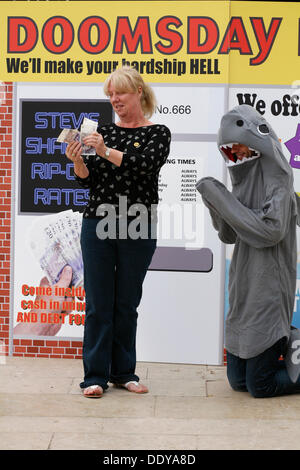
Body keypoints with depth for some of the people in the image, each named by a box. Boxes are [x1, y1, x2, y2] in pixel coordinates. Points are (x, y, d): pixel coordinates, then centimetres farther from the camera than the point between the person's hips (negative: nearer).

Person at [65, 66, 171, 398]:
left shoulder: (157, 133, 3)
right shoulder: (104, 131, 10)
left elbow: (146, 165, -17)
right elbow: (89, 180, 6)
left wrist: (107, 152, -27)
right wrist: (78, 161, -14)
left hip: (138, 229, -2)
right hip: (98, 223, 2)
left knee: (127, 303, 8)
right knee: (98, 302, 1)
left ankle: (123, 371, 20)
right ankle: (95, 375, 9)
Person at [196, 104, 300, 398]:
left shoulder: (276, 177, -11)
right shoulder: (244, 177, 11)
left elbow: (270, 230, -23)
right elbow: (229, 236, 11)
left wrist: (223, 198, -19)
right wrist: (215, 202, -8)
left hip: (269, 286, -8)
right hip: (243, 288, 8)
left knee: (260, 386, -4)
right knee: (238, 381, 13)